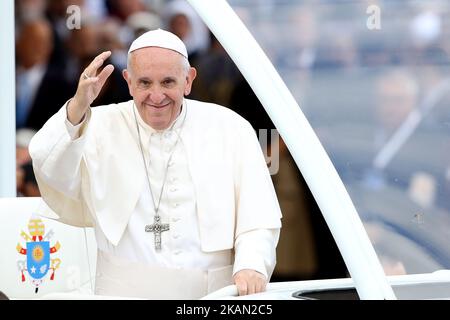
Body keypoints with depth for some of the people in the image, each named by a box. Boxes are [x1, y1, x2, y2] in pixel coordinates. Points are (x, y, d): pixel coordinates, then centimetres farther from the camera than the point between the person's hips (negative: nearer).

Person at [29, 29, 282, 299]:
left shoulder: (230, 129, 10)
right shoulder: (103, 126, 9)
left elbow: (258, 213, 6)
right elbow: (51, 168, -8)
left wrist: (251, 266, -13)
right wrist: (77, 108, -24)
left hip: (213, 292, 2)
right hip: (124, 291, -2)